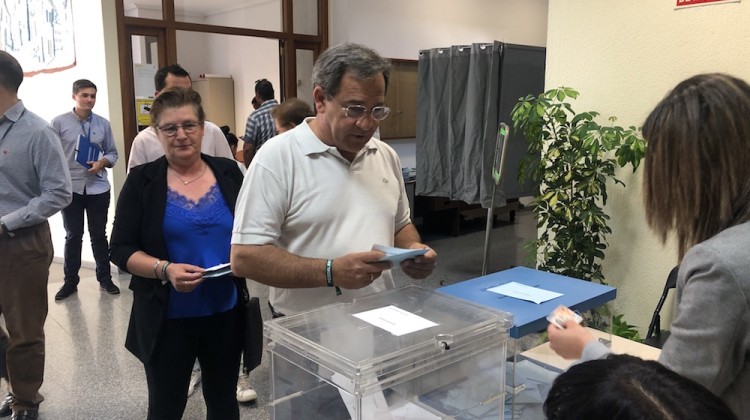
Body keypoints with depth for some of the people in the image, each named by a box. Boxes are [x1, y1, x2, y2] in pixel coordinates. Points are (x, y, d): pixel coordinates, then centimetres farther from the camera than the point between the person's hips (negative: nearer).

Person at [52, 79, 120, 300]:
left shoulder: (103, 124, 2)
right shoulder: (59, 122, -4)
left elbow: (112, 153, 9)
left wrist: (103, 162, -12)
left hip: (98, 188, 1)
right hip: (70, 188, -1)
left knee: (99, 235, 11)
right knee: (73, 236, 9)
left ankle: (104, 278, 23)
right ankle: (70, 281, 23)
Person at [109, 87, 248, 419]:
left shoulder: (228, 172, 1)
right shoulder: (142, 181, -5)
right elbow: (121, 249, -5)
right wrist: (165, 269, -22)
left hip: (226, 312, 2)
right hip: (167, 319, -2)